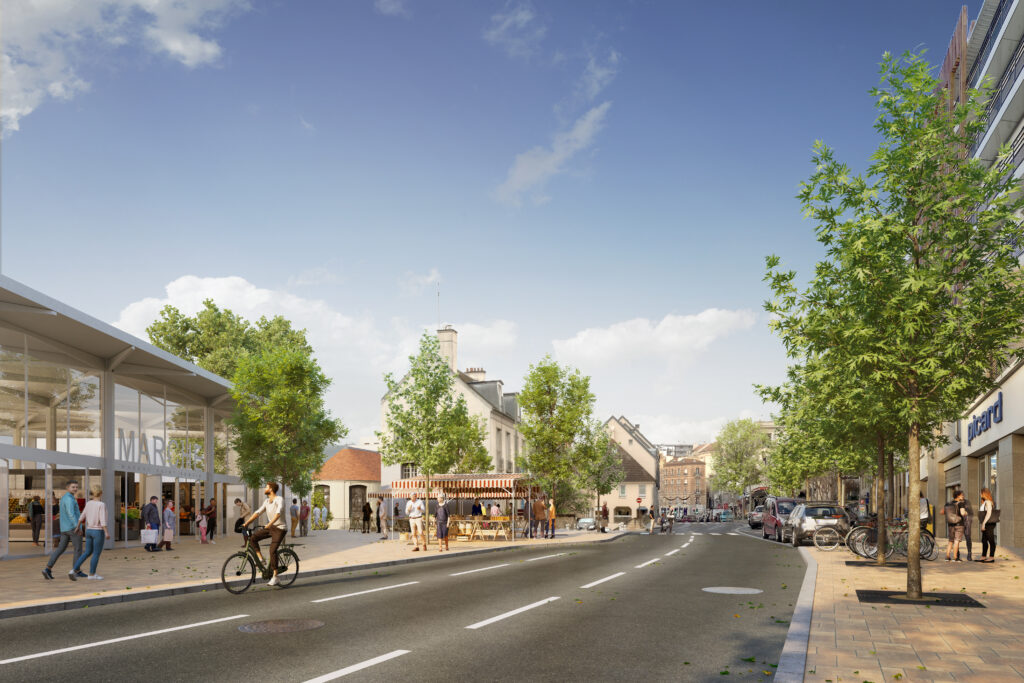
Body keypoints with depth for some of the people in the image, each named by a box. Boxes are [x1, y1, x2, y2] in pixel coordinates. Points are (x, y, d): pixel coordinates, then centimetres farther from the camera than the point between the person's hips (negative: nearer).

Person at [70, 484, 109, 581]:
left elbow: (82, 517, 12)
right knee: (96, 554, 6)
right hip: (98, 532, -7)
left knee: (88, 553, 15)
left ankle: (74, 570, 5)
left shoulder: (88, 504, 3)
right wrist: (106, 533, -20)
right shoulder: (102, 505, -17)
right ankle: (92, 574, 15)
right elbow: (102, 520, -22)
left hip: (89, 531, 7)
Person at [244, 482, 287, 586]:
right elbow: (257, 513, 6)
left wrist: (270, 524, -43)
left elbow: (278, 513, -31)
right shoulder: (267, 502, 10)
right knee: (252, 538, -7)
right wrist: (246, 523, -4)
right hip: (270, 527, 8)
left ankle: (275, 577, -14)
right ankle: (261, 560, 1)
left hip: (279, 528, -8)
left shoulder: (279, 500, -15)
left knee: (273, 550, -19)